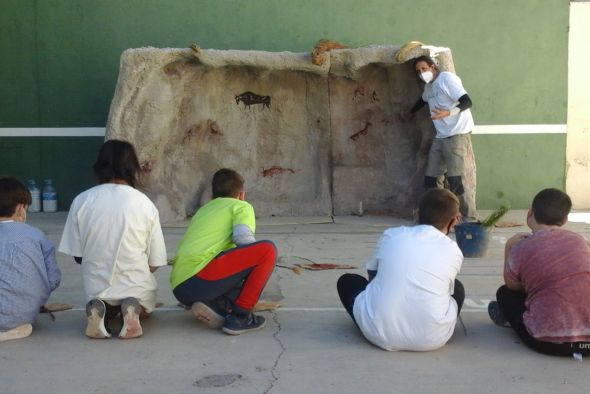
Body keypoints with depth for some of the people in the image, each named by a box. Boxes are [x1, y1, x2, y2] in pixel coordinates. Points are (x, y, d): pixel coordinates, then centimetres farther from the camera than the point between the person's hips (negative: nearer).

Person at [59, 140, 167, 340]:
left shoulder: (81, 201, -10)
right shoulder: (144, 204, -13)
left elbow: (77, 255, -2)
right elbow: (155, 262, -7)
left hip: (97, 287, 2)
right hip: (136, 286, -1)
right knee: (144, 308, 33)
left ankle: (100, 309, 1)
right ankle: (133, 308, -2)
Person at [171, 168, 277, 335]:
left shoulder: (203, 210, 33)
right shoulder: (241, 206, 12)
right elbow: (243, 237, -8)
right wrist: (256, 259, 12)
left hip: (179, 287, 8)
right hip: (199, 275, -8)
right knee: (267, 250, -3)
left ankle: (216, 305, -1)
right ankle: (240, 316, -7)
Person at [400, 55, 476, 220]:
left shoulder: (447, 79, -10)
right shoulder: (429, 86, 16)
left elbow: (467, 101, -19)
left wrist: (448, 112, -33)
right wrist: (411, 113, 51)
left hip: (457, 134, -8)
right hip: (440, 137, 8)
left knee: (455, 179, -15)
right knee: (430, 178, 3)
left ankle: (470, 218, -7)